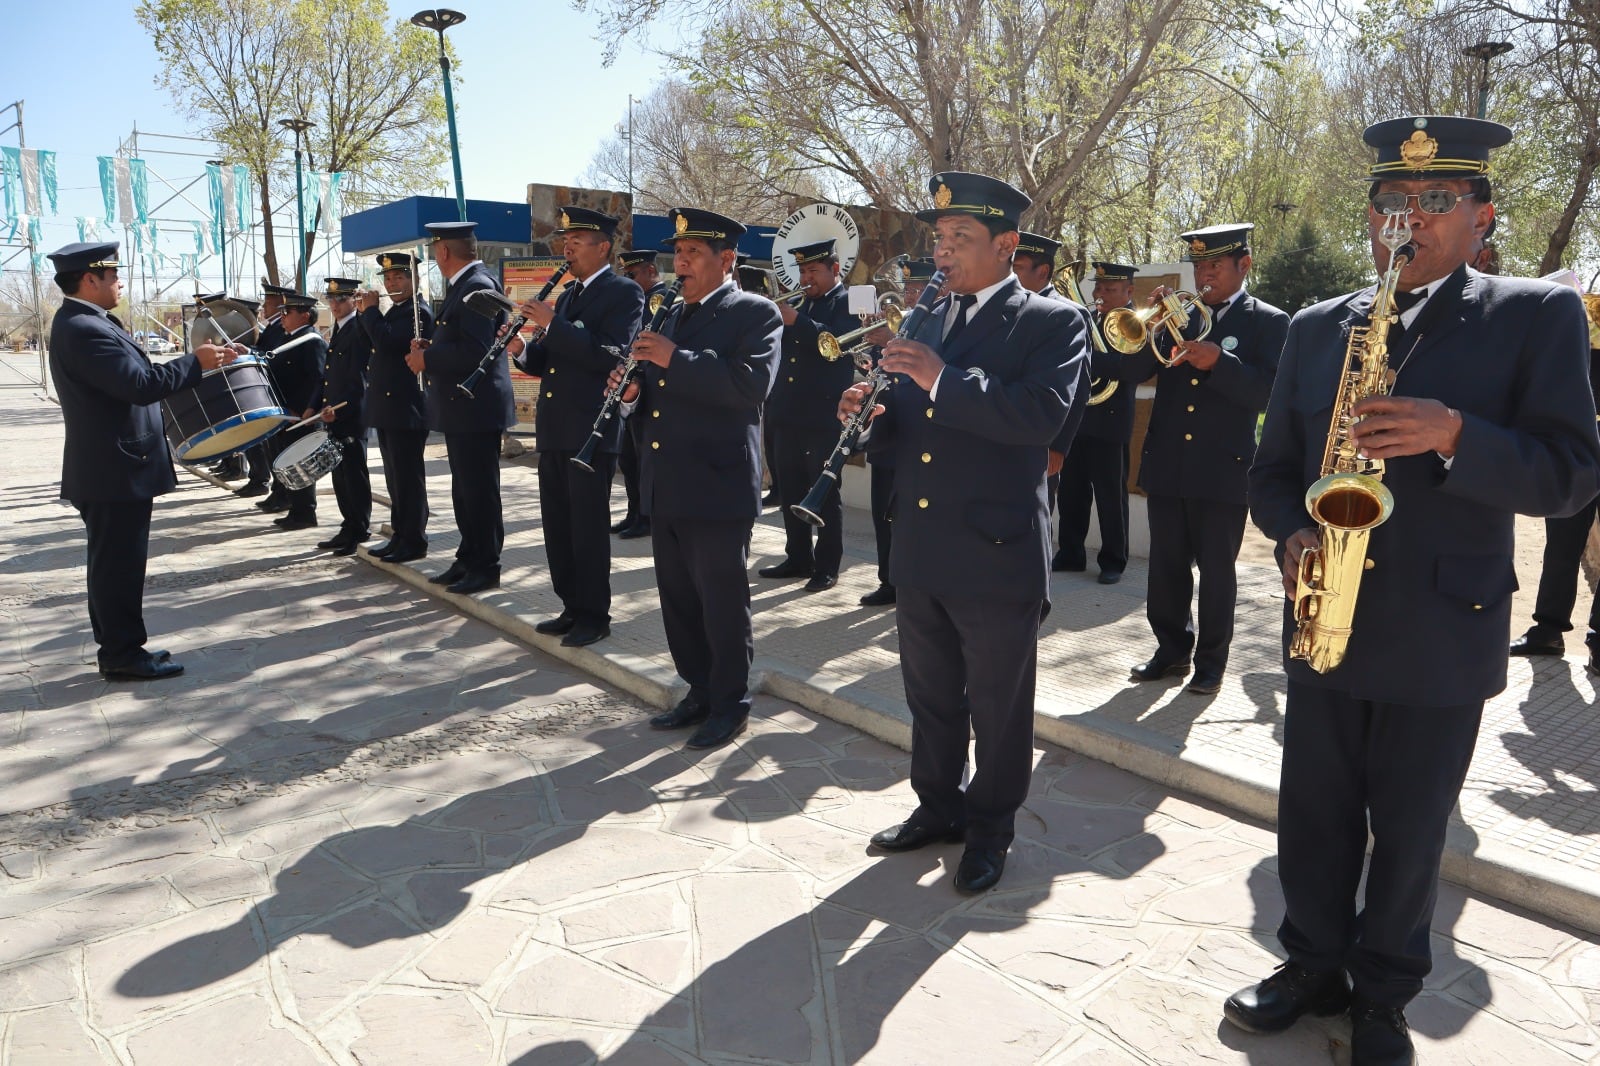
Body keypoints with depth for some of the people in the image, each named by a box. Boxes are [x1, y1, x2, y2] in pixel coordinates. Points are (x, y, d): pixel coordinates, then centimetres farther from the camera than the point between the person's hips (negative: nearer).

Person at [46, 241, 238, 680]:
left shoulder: (83, 322, 14)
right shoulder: (85, 330, -20)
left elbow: (130, 377, 17)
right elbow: (141, 385, -27)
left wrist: (198, 361, 13)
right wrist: (196, 362, -15)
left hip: (108, 467, 11)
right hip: (115, 470, -11)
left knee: (113, 563, 16)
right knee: (120, 564, -3)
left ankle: (116, 649, 25)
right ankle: (124, 654, 6)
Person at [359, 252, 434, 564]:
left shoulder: (418, 312, -11)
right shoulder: (394, 311, 19)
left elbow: (386, 342, -24)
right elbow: (372, 345, 19)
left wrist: (370, 310, -10)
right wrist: (367, 314, 8)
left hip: (406, 409, -10)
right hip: (388, 408, 10)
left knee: (408, 477, -5)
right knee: (396, 477, 13)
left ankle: (414, 541, 0)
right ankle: (400, 535, 21)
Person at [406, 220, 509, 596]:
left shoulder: (478, 286, -16)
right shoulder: (464, 285, 16)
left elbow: (474, 351, -25)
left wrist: (426, 359, -14)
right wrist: (430, 346, 6)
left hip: (477, 408, -10)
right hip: (461, 408, 10)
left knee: (479, 491, -2)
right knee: (464, 490, 15)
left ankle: (486, 567, 6)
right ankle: (468, 559, 24)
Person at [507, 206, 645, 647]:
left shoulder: (625, 293, -6)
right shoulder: (568, 295, 18)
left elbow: (608, 355, -20)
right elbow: (554, 361, 19)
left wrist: (552, 324, -20)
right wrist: (522, 350, -1)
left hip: (591, 431, -8)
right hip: (554, 429, 8)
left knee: (589, 526, -1)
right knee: (557, 525, 12)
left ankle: (595, 615, 10)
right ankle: (572, 607, 23)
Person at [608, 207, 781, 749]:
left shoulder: (755, 313, -5)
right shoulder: (673, 317, 19)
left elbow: (752, 383, -22)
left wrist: (673, 359, -22)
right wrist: (635, 389, 2)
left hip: (719, 489, -8)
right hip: (666, 488, 8)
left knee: (722, 604, 2)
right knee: (679, 600, 15)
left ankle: (731, 704, 17)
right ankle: (700, 690, 30)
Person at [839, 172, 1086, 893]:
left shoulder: (1052, 322, -6)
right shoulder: (926, 322, 14)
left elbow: (1044, 414, -23)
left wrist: (942, 379, -26)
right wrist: (872, 412, -5)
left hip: (998, 555, -6)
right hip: (918, 553, 6)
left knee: (998, 707, 10)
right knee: (930, 697, 19)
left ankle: (990, 828, 29)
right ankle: (937, 806, 38)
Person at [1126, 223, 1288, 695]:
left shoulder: (1268, 322, -1)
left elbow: (1269, 392, -12)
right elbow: (1134, 372, 3)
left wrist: (1218, 362, -24)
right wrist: (1150, 326, -12)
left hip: (1223, 470, -4)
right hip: (1165, 465, 4)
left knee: (1216, 570, 5)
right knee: (1166, 566, 11)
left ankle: (1211, 660, 17)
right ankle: (1172, 648, 25)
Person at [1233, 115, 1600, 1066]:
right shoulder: (1318, 328, 7)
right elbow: (1276, 467, 10)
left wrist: (1455, 436, -25)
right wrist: (1294, 533, -10)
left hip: (1443, 631, -3)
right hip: (1323, 620, 3)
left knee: (1409, 831, 11)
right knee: (1314, 813, 14)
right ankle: (1314, 965, 34)